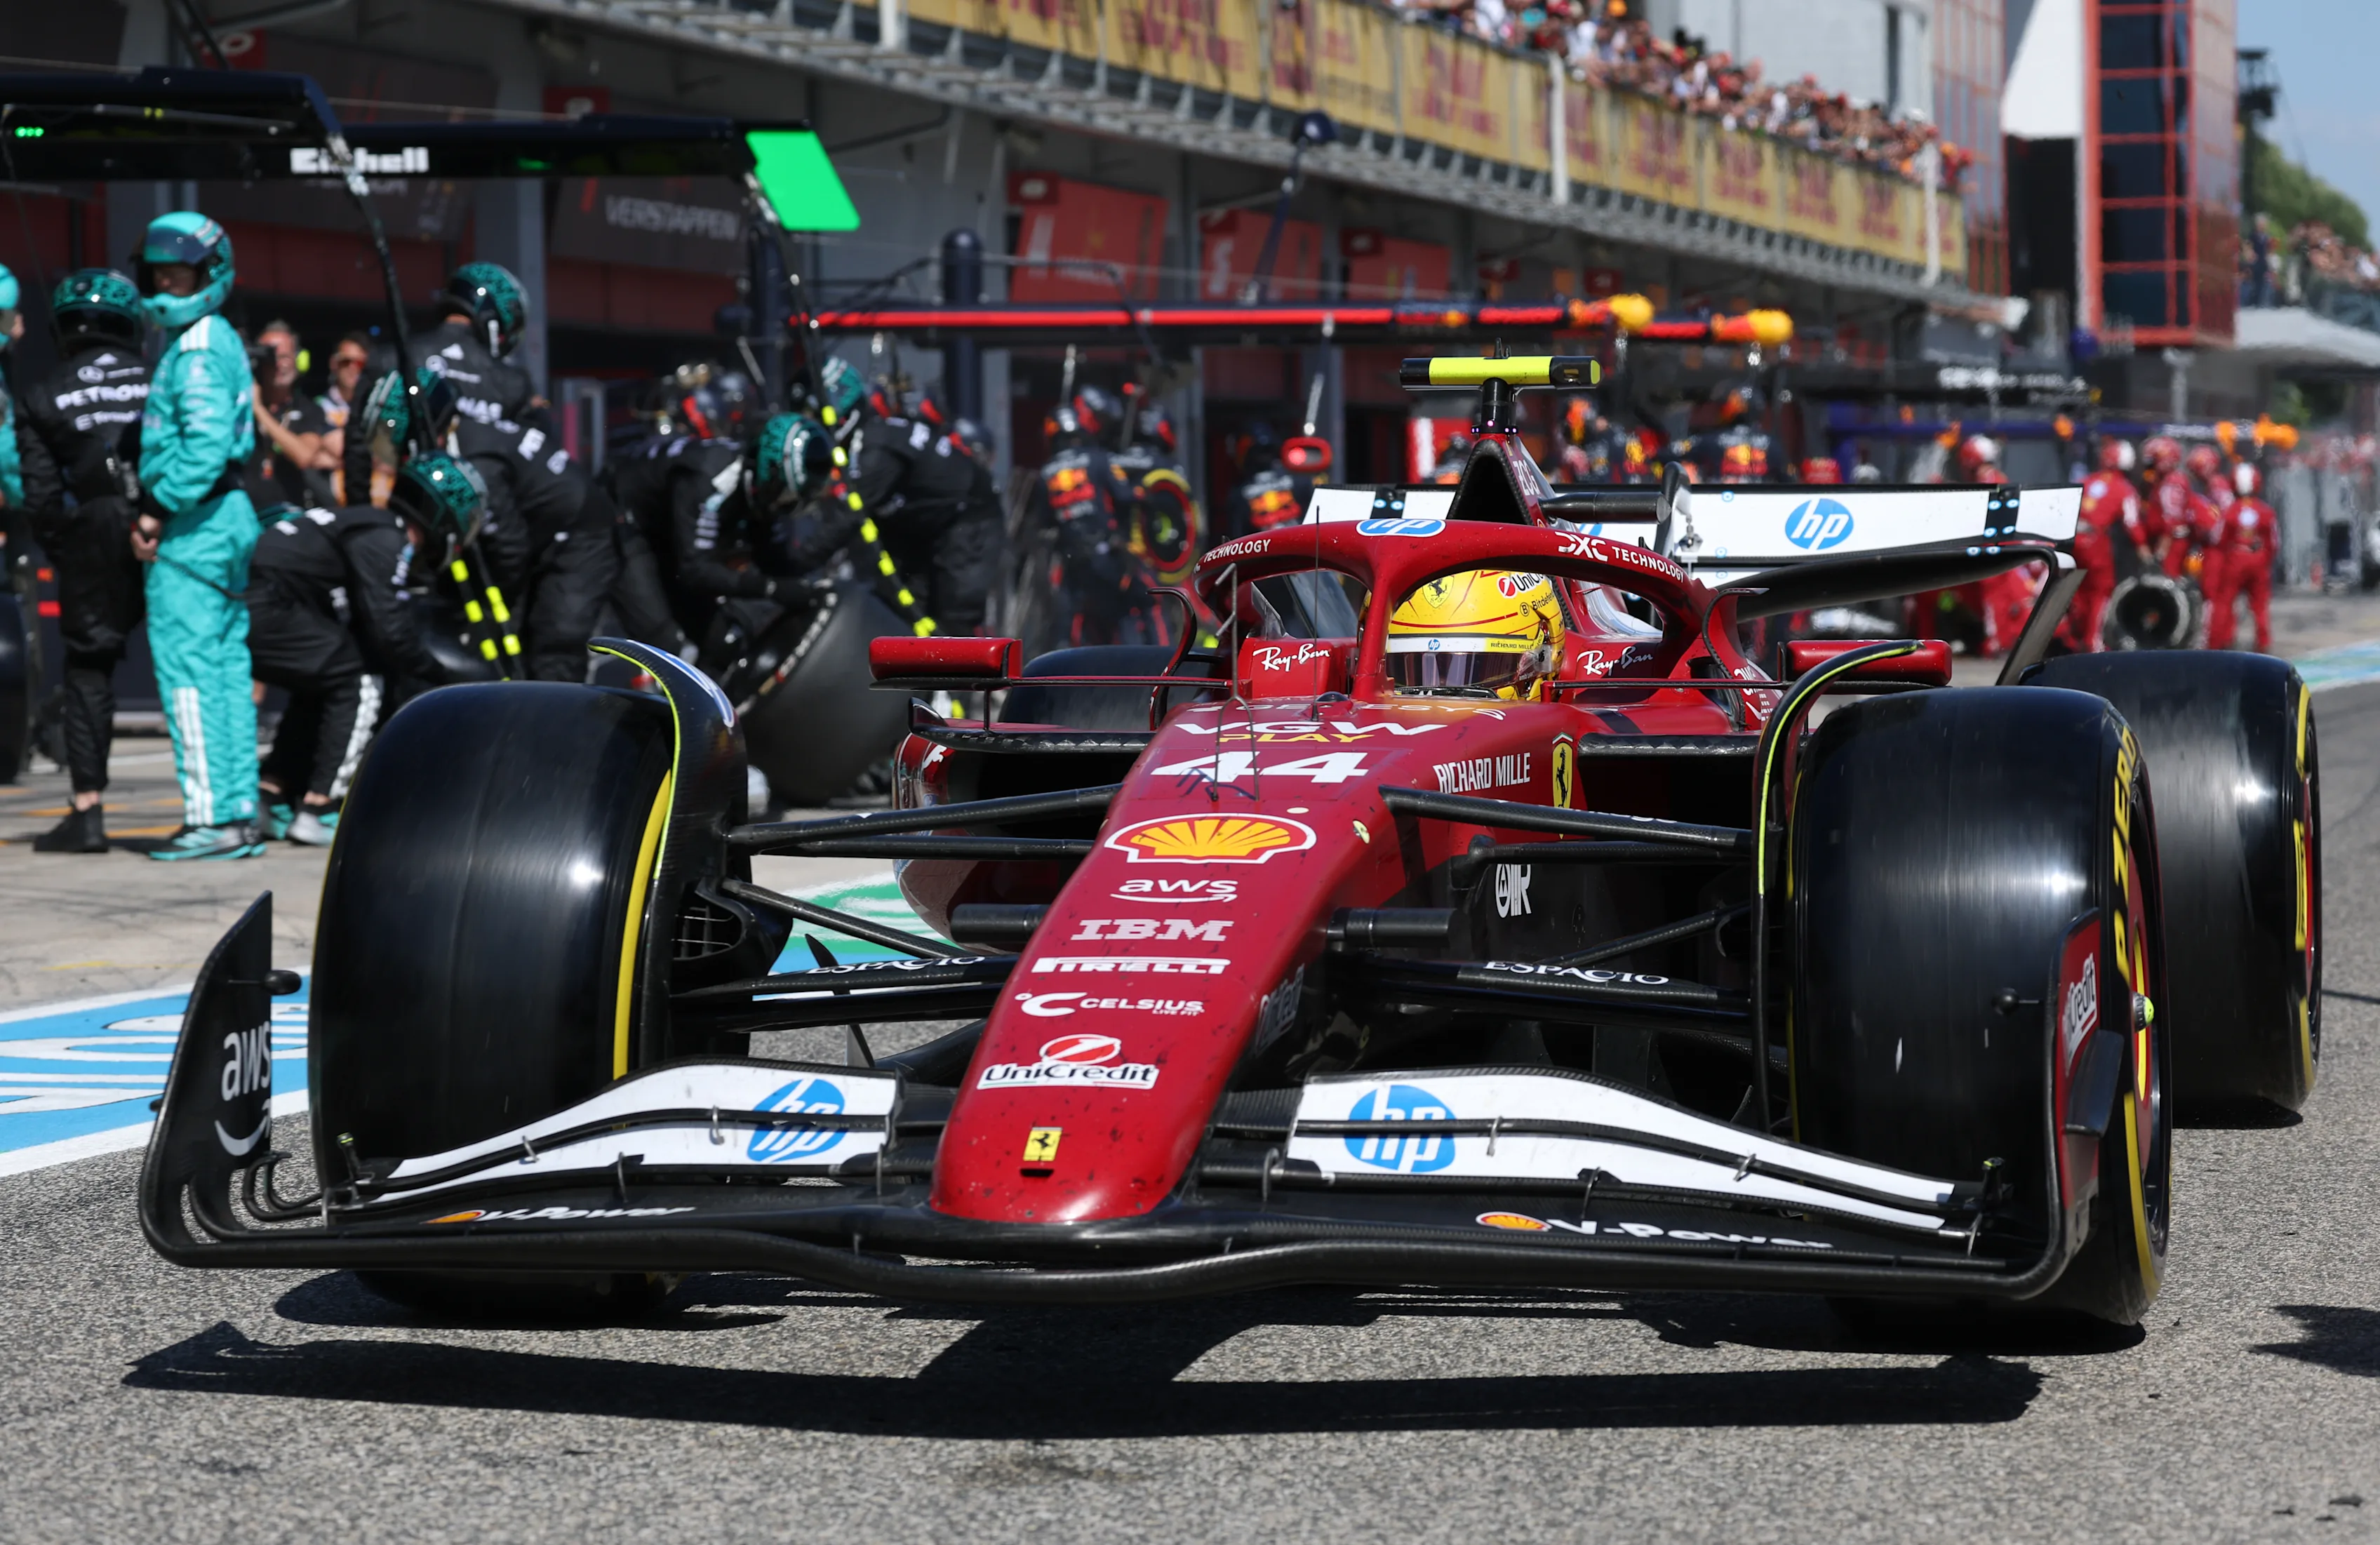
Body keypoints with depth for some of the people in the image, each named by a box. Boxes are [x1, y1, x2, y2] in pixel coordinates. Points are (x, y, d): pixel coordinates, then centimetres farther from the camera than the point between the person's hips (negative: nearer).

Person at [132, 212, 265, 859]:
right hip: (229, 516, 10)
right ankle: (241, 812, 12)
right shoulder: (222, 343, 19)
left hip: (193, 523, -10)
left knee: (187, 669, -9)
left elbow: (206, 444, -23)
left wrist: (158, 511, -19)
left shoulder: (198, 351, -12)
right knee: (227, 666, 10)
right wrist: (156, 508, 13)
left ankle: (212, 818, -11)